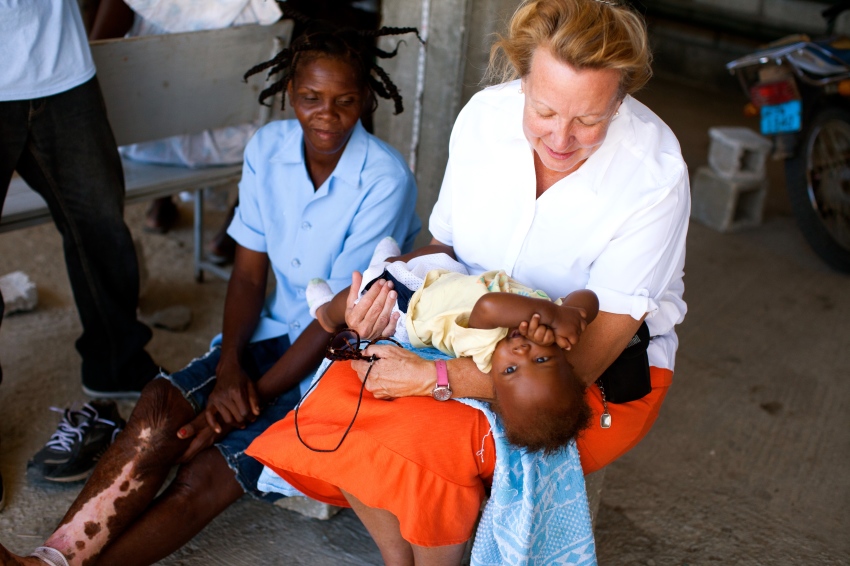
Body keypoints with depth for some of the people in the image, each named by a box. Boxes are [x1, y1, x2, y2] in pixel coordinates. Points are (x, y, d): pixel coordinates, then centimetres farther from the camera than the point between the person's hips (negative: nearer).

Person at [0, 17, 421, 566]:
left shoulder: (384, 180, -18)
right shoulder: (268, 148, -1)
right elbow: (248, 274, 2)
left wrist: (257, 398, -19)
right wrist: (230, 366, -14)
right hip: (276, 331, 5)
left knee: (209, 474, -22)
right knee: (163, 403, -22)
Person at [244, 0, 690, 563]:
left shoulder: (654, 173, -26)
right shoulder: (485, 115, -12)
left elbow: (582, 359, -27)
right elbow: (446, 247, 4)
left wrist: (436, 379, -34)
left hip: (607, 373, -5)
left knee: (427, 435, -29)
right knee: (340, 392, -18)